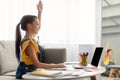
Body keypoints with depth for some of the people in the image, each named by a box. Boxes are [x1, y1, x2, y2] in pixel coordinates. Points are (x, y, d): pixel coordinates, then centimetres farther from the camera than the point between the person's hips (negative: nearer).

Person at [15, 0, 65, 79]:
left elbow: (38, 27, 27)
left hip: (29, 71, 9)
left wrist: (40, 12, 23)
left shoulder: (31, 38, 7)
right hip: (25, 73, -9)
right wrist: (56, 65, -26)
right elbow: (37, 64, -26)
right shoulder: (28, 43, -21)